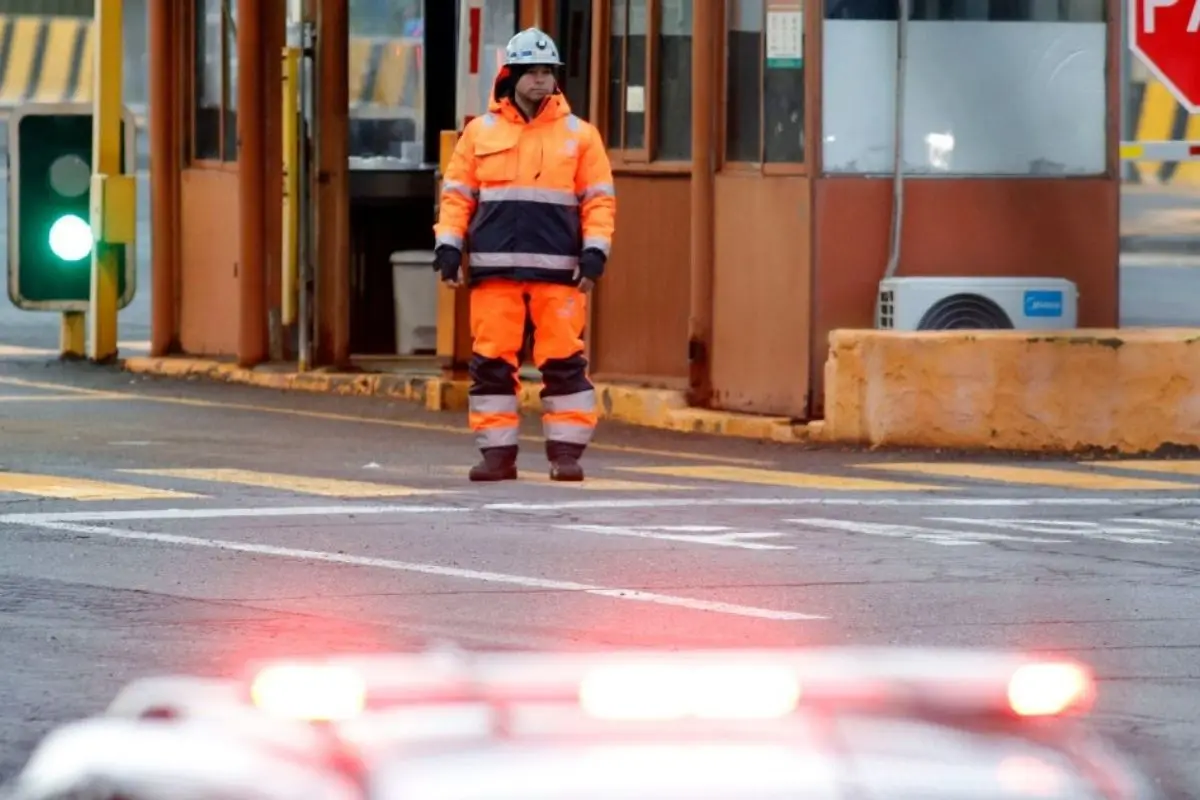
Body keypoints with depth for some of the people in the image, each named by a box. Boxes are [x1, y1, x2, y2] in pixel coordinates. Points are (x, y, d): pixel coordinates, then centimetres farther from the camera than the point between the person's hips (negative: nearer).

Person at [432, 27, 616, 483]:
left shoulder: (579, 135, 7)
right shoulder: (480, 132, 9)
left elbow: (599, 200, 5)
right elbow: (456, 194, 9)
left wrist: (594, 252, -5)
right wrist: (448, 246, 0)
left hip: (558, 271, -1)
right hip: (494, 269, 1)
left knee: (564, 361, -2)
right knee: (491, 362, 1)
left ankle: (566, 450, 4)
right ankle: (497, 452, 7)